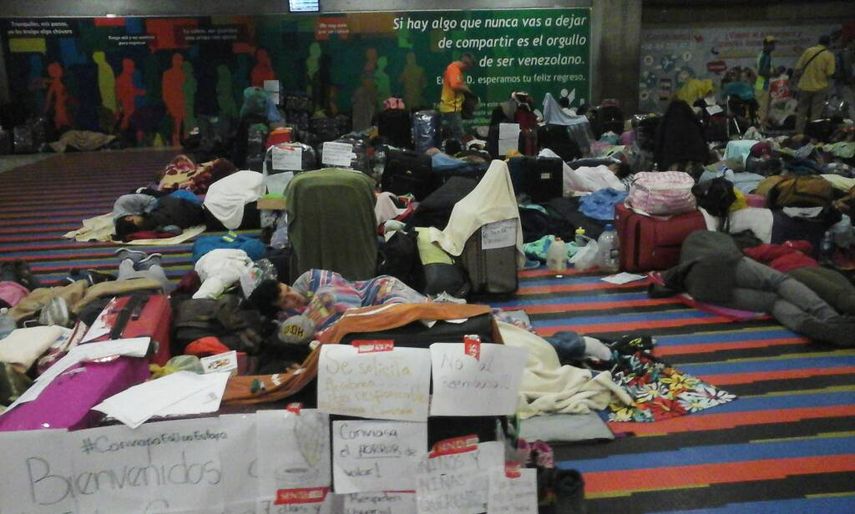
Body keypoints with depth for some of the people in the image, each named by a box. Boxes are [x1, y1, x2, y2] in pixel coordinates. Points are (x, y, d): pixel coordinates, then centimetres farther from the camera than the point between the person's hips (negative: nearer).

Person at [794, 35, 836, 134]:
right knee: (816, 113, 7)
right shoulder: (829, 55, -8)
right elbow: (830, 73, -11)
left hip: (805, 86, 1)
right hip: (820, 87, -1)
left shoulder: (808, 50, -3)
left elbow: (798, 68, -3)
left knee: (801, 111, 12)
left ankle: (799, 133, 14)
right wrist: (823, 77, 10)